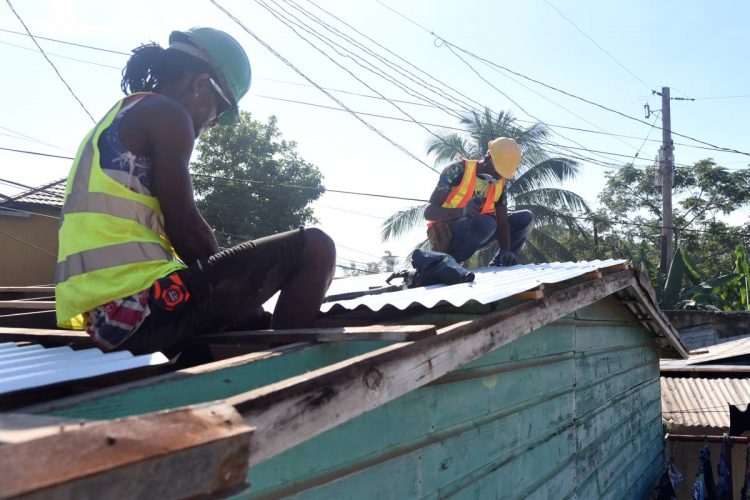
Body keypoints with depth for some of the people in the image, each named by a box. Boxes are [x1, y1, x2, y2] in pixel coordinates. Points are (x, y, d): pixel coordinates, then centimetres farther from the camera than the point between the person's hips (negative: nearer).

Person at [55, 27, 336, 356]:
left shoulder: (115, 122, 25)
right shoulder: (166, 113, -3)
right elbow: (184, 227, -11)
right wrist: (240, 297, 3)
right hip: (143, 308, -10)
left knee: (252, 318, 32)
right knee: (314, 248, -11)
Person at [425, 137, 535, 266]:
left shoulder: (500, 183, 2)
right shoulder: (457, 171, -17)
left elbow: (502, 221, -2)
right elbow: (429, 212, -21)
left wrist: (506, 251, -21)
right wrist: (462, 211, -38)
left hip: (475, 230, 6)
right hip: (445, 233, -6)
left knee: (526, 218, -3)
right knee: (486, 223, -36)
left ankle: (497, 265, 2)